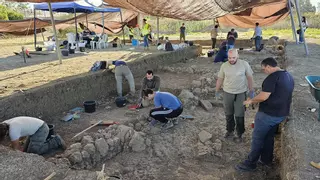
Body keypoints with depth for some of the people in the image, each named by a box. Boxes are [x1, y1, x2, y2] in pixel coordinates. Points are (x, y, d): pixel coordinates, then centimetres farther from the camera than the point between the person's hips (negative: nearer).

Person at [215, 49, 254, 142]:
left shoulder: (244, 64, -12)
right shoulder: (224, 65, -6)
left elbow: (249, 77, -2)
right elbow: (220, 79, 4)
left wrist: (251, 91, 0)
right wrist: (217, 91, 10)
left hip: (241, 93, -2)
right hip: (227, 93, 2)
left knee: (239, 115, 4)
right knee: (228, 114, 15)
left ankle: (239, 134, 21)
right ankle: (230, 131, 34)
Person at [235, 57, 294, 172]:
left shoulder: (273, 77, -21)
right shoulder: (289, 76, 9)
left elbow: (263, 97, -25)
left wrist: (251, 101, -8)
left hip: (268, 114, -9)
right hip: (282, 114, 9)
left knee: (257, 138, 3)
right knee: (269, 137, 21)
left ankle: (251, 163, 13)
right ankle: (266, 160, 34)